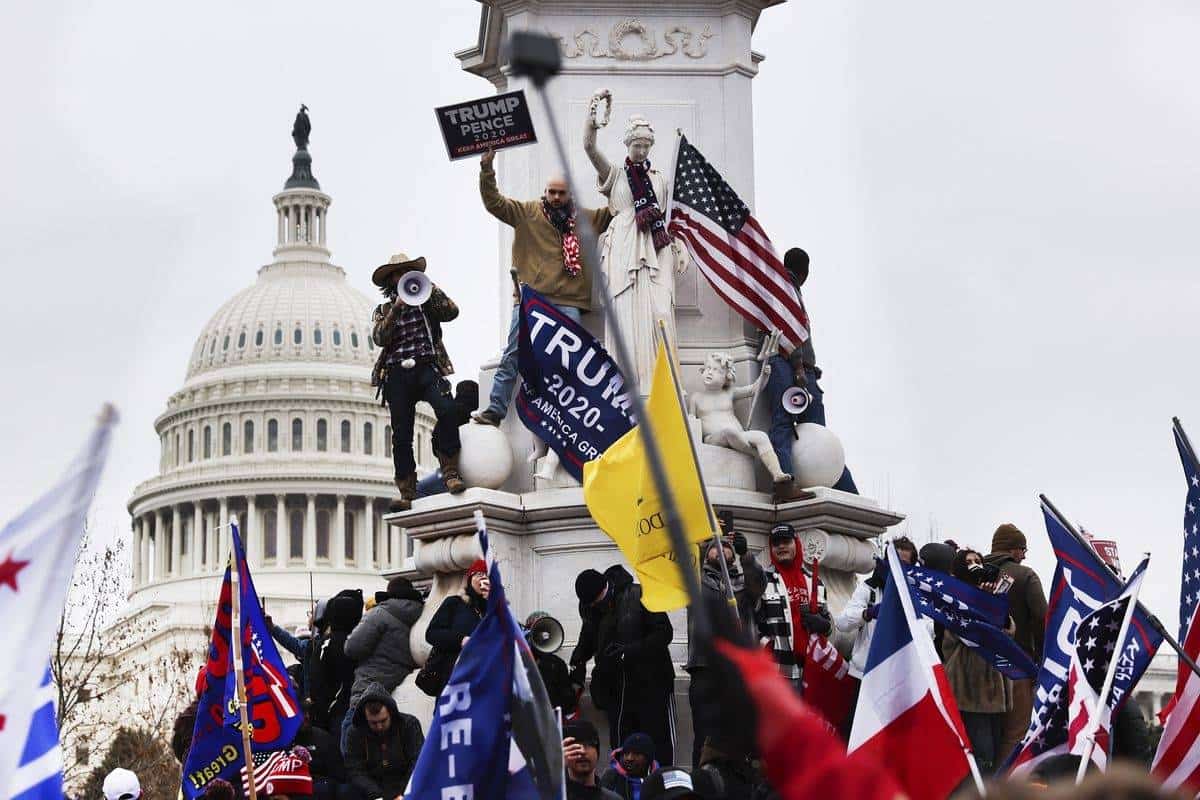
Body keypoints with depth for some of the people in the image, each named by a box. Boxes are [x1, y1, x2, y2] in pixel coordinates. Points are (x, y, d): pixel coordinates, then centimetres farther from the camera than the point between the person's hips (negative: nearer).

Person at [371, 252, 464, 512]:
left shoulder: (427, 302, 19)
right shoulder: (384, 311, 19)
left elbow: (451, 312, 1)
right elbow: (379, 338, 1)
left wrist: (430, 290, -6)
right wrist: (395, 310, -8)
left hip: (426, 366, -1)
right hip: (397, 373, 1)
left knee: (446, 408, -29)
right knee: (401, 434, -5)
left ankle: (450, 471, -20)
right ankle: (407, 493, -3)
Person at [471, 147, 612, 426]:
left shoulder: (586, 219, 16)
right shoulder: (527, 213, 9)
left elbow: (615, 213, 23)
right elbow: (493, 202, 4)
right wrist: (487, 169, -6)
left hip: (568, 302, 1)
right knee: (513, 356, -2)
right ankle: (495, 410, -2)